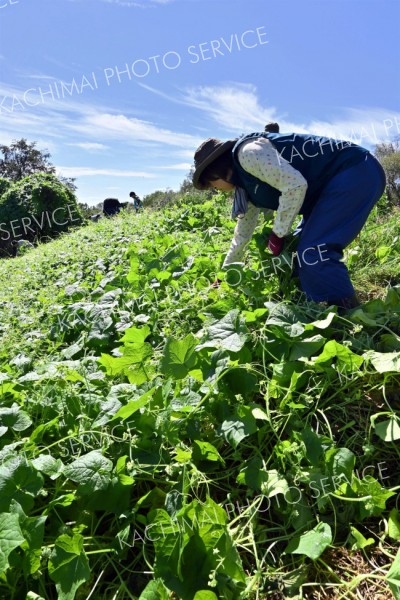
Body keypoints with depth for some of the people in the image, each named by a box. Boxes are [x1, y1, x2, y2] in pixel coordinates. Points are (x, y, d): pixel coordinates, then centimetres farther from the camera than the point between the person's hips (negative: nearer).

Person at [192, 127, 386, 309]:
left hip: (357, 172, -10)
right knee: (300, 252, 9)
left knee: (313, 252, -19)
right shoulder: (247, 186, 14)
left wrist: (278, 234, -12)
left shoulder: (247, 152, -15)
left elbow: (295, 185, -25)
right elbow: (243, 233, 24)